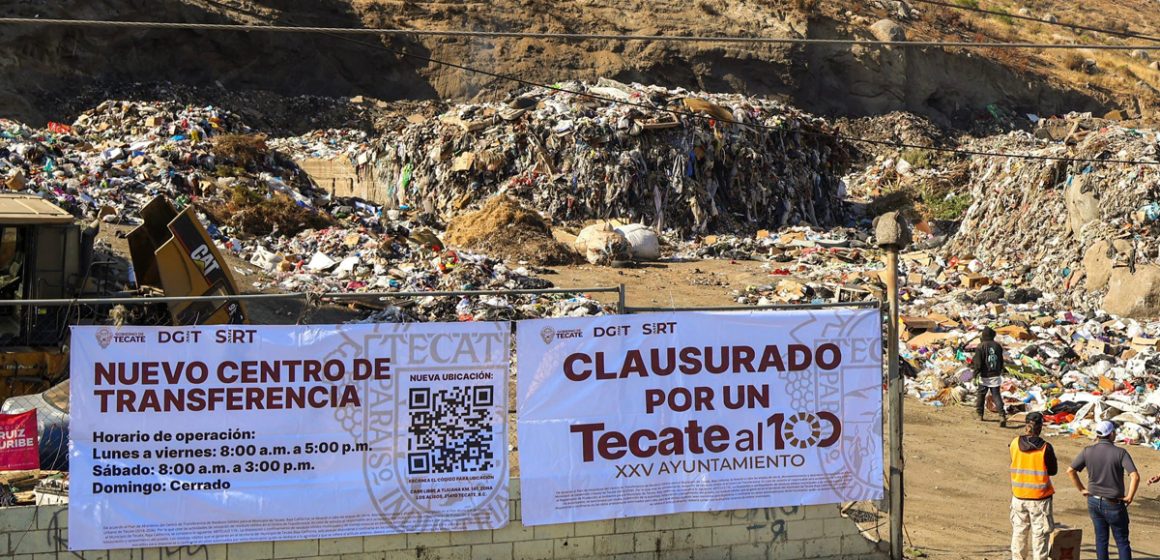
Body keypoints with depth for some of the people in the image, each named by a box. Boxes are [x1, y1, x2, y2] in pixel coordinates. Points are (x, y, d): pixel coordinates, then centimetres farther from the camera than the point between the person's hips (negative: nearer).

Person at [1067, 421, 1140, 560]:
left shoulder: (1088, 451, -4)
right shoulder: (1120, 453, -15)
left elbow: (1070, 470, -1)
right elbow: (1135, 476, -23)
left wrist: (1081, 489, 7)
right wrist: (1129, 497, -11)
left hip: (1094, 501, 4)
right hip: (1114, 504, -3)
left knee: (1101, 538, 15)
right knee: (1122, 541, 7)